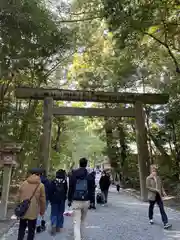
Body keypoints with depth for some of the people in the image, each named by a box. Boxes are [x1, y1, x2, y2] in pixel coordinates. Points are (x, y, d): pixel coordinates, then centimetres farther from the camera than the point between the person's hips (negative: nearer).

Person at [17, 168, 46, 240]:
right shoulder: (40, 185, -9)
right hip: (33, 212, -3)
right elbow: (42, 200, -6)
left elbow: (19, 197, 7)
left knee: (21, 228, 22)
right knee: (31, 230, 13)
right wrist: (42, 211, 8)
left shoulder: (24, 183, -1)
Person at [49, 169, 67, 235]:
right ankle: (59, 227, 15)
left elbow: (50, 191, -4)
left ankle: (53, 225, -11)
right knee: (60, 213, 12)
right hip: (62, 200, 1)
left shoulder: (53, 182, -7)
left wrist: (50, 199, 7)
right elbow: (66, 191, 0)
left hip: (54, 200, -1)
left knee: (54, 213, 7)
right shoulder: (65, 182, -6)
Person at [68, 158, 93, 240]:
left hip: (76, 201, -2)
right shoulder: (89, 176, -1)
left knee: (76, 222, 1)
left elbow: (70, 188, -1)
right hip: (86, 201, 2)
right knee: (82, 220, 23)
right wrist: (90, 199, 11)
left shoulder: (73, 174, -4)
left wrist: (69, 200, 8)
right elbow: (91, 190, 2)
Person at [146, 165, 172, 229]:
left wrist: (163, 192, -4)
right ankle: (151, 219, 38)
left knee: (162, 209, -1)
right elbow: (148, 187, -14)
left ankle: (165, 224, -1)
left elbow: (161, 186, 12)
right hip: (152, 196, -3)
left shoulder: (158, 177, 4)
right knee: (151, 208, 15)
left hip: (158, 196, 4)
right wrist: (155, 190, -20)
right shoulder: (148, 178, -11)